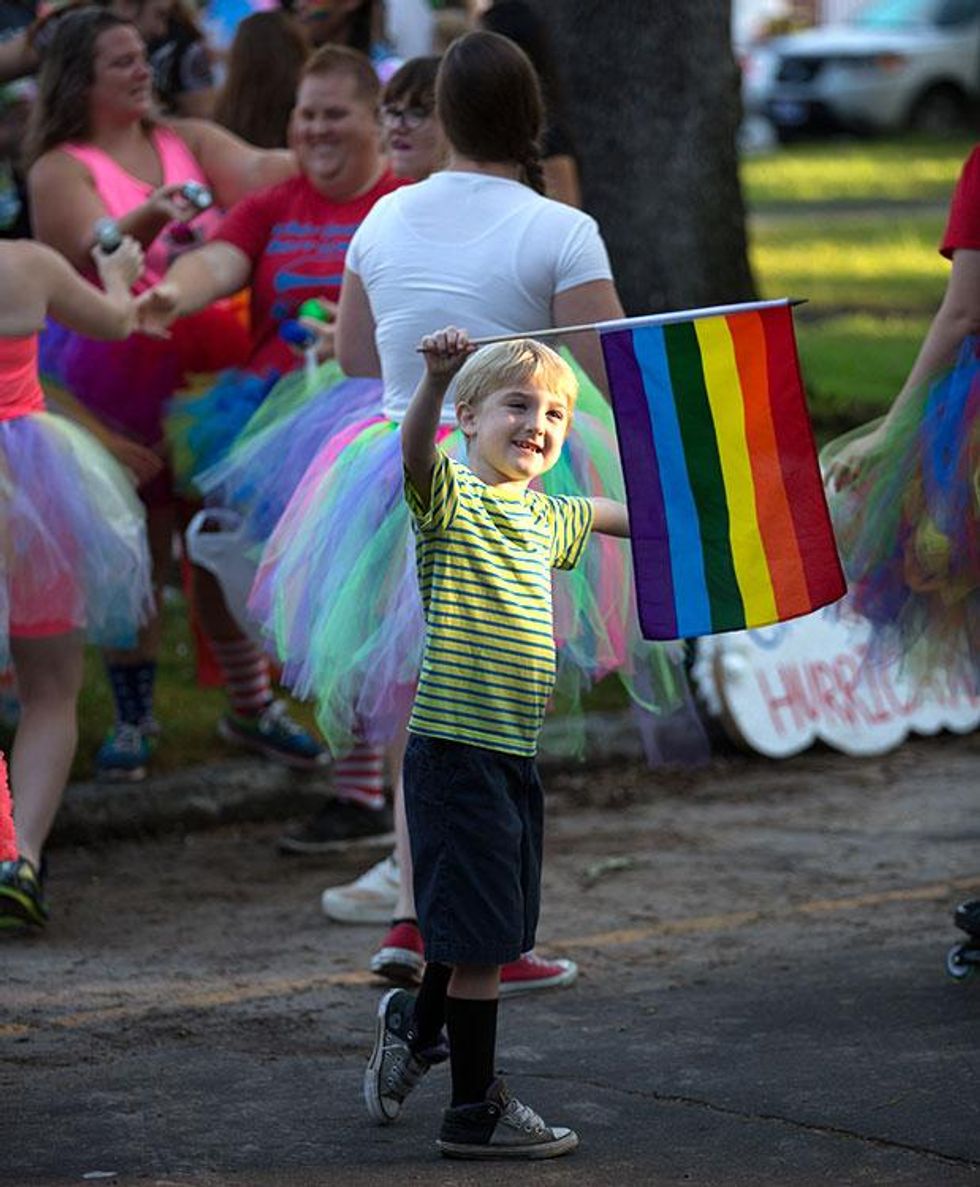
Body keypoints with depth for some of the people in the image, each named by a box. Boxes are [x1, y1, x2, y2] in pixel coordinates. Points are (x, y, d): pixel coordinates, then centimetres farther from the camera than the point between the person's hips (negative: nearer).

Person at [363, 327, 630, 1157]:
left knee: (495, 929, 17)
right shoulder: (453, 498, -9)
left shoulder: (543, 517, 15)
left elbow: (598, 517, 37)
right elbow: (418, 450, -30)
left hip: (515, 754, 8)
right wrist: (438, 374, -47)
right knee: (480, 936, -5)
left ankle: (416, 1025, 41)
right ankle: (475, 1112, 4)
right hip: (456, 747, -8)